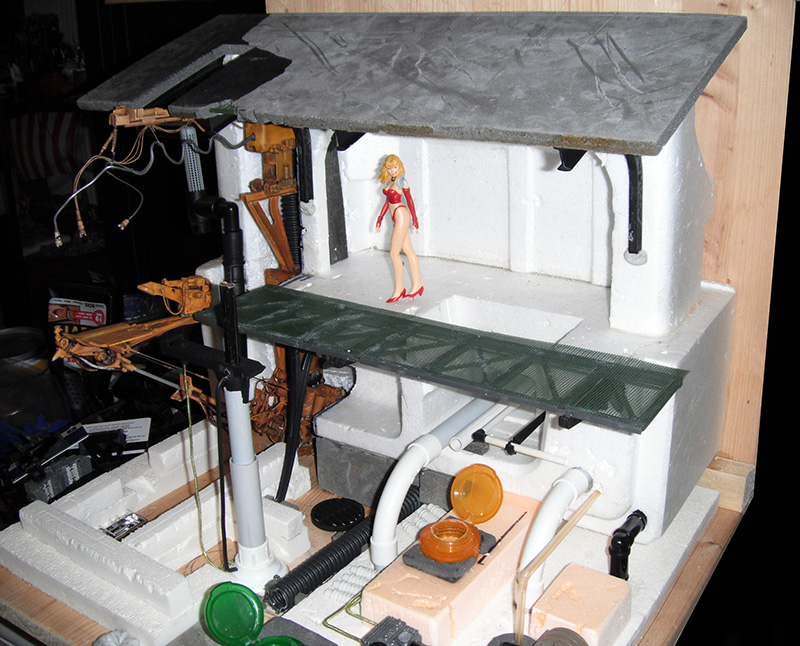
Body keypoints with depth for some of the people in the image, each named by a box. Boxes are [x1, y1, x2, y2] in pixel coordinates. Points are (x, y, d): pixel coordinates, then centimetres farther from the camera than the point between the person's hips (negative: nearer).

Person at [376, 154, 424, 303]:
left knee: (394, 253, -8)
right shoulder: (390, 181, 13)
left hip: (402, 216, -8)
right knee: (408, 251, 11)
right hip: (397, 218, 8)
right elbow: (388, 201, 20)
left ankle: (399, 289, -1)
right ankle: (417, 285, 17)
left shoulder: (402, 181, -9)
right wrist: (380, 219, 21)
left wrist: (415, 221, -7)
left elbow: (410, 201, -8)